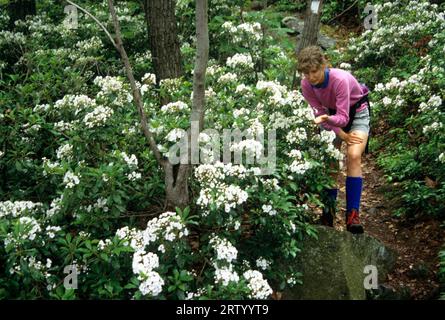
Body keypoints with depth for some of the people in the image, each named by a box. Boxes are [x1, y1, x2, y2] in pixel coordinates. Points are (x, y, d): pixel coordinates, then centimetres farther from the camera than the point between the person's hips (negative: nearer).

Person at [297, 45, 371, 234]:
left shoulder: (340, 80, -36)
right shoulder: (306, 85, -21)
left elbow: (343, 117, -36)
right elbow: (320, 114, -14)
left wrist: (326, 118, -56)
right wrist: (342, 135, -20)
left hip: (357, 112, -4)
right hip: (334, 113, 4)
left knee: (353, 156, -24)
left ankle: (352, 214, -24)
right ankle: (329, 210, 13)